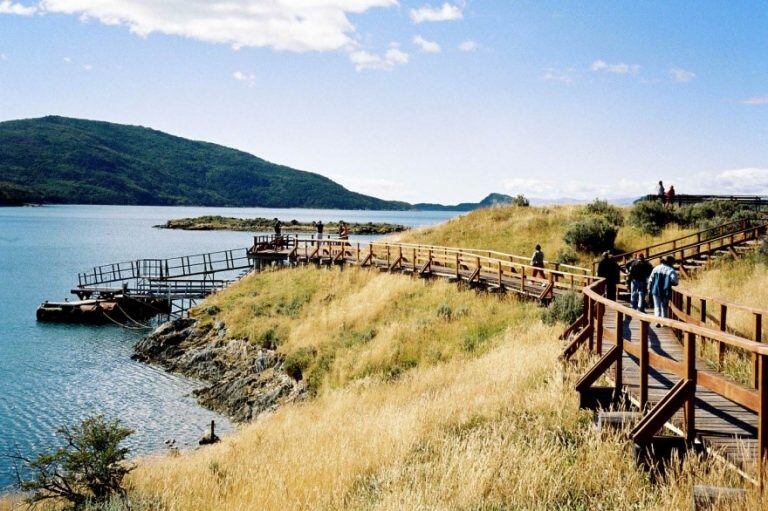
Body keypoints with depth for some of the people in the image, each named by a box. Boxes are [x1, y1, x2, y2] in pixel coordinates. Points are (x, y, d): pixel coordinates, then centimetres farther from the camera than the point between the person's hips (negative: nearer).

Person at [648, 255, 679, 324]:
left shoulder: (656, 268, 5)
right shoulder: (671, 270, -7)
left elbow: (650, 279, 5)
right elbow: (674, 282, -19)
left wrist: (649, 289, 11)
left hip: (656, 290, 2)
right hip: (665, 292, -2)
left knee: (657, 307, 8)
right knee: (665, 307, 14)